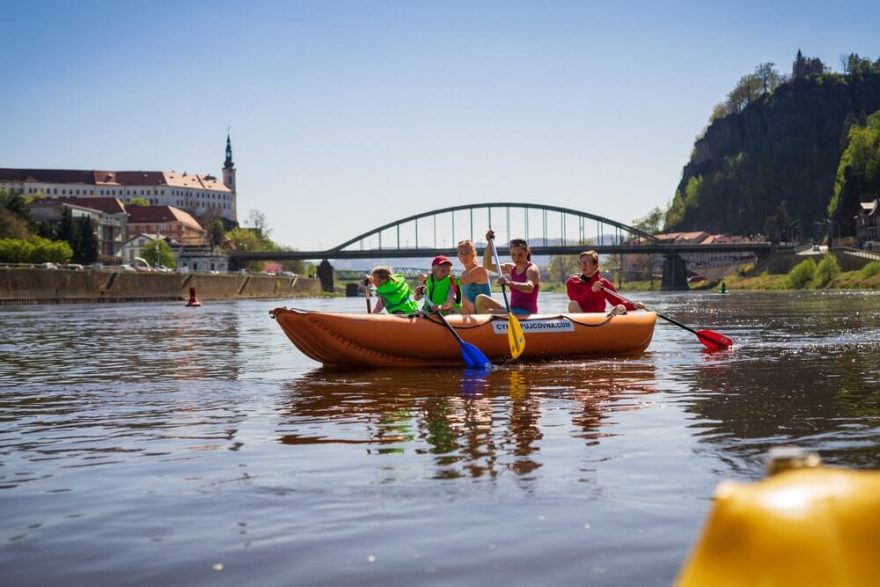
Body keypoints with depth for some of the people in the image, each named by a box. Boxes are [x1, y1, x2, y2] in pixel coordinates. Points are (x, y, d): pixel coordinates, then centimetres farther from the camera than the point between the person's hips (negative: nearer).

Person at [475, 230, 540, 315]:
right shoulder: (511, 268, 14)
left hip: (526, 313, -8)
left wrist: (509, 283, -47)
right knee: (481, 299, -2)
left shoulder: (532, 269, -9)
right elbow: (487, 265, 16)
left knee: (489, 313, -25)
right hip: (513, 310, 8)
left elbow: (529, 287, -30)